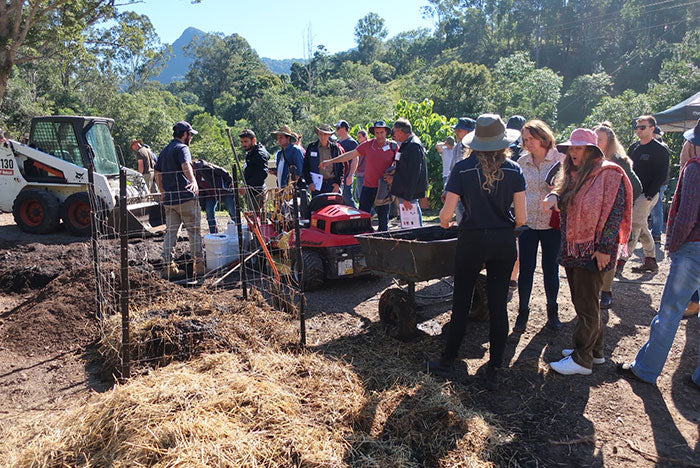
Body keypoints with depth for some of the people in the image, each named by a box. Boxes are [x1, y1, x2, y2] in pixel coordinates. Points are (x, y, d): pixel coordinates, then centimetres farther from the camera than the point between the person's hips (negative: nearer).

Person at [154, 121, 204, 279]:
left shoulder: (164, 150, 19)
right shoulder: (182, 148, -6)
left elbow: (157, 173, 23)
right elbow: (186, 166, -27)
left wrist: (163, 192, 31)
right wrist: (193, 181, -43)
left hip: (169, 199, 7)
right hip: (185, 197, -7)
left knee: (170, 232, 8)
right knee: (194, 230, 1)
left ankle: (169, 266, 6)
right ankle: (199, 264, 3)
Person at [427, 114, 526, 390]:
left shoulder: (463, 169, -8)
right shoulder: (514, 170, -2)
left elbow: (446, 213, -10)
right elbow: (521, 218, -4)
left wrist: (445, 222, 13)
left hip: (472, 240, -2)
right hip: (504, 243, 2)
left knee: (461, 302, 10)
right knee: (498, 305, 8)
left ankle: (447, 362, 20)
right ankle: (494, 370, 15)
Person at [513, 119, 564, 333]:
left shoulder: (560, 159, -4)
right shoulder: (522, 162, 4)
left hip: (552, 223, -1)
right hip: (527, 221, 2)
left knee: (551, 269, 10)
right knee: (526, 269, 4)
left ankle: (552, 311, 28)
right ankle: (523, 312, 18)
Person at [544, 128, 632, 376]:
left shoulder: (608, 174, -11)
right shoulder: (573, 175, 14)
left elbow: (615, 212, -14)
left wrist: (605, 248, -17)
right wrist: (554, 196, -14)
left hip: (593, 251, -8)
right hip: (572, 249, 8)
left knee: (587, 306, 0)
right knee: (582, 302, 16)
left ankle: (582, 359, 10)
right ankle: (595, 350, 30)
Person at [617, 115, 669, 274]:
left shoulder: (660, 150, -8)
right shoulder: (634, 147, 14)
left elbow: (662, 176, -12)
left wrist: (648, 196, -17)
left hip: (647, 195, -8)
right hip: (631, 194, 8)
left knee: (634, 227, -11)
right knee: (642, 228, 12)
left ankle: (621, 261, -11)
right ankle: (651, 261, 22)